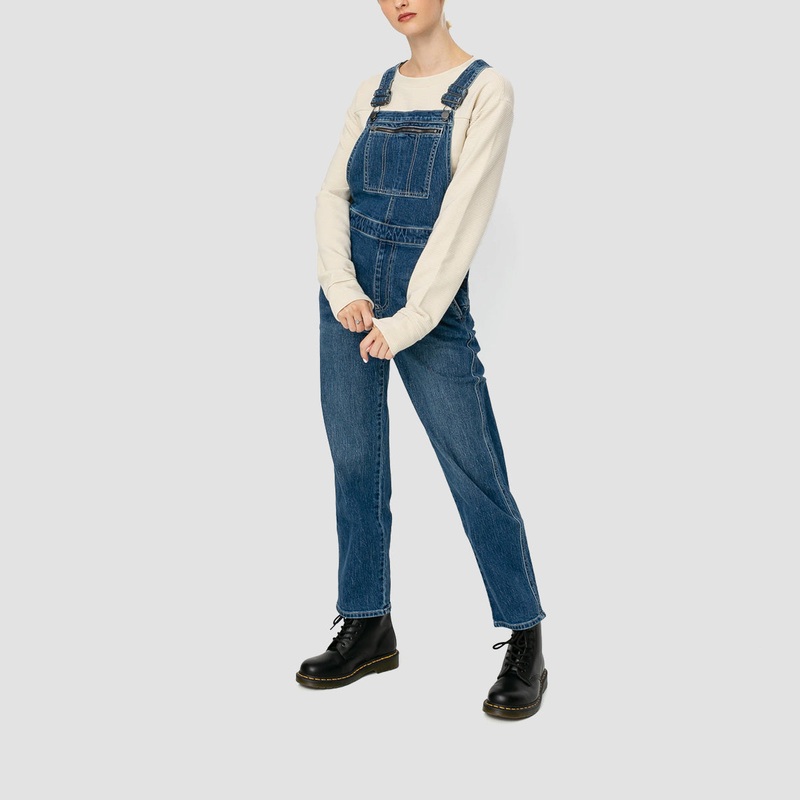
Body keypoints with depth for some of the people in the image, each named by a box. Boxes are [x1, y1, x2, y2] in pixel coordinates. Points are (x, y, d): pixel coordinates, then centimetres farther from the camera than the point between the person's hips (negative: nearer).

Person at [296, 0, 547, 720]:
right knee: (355, 464, 8)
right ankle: (368, 630, 22)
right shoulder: (373, 92, 11)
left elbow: (464, 212, -14)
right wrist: (343, 288, -10)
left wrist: (410, 319, -18)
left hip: (431, 301, -5)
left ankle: (526, 644, 9)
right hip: (351, 300, 5)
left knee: (475, 472, -3)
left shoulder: (485, 90, -5)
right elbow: (332, 196, 7)